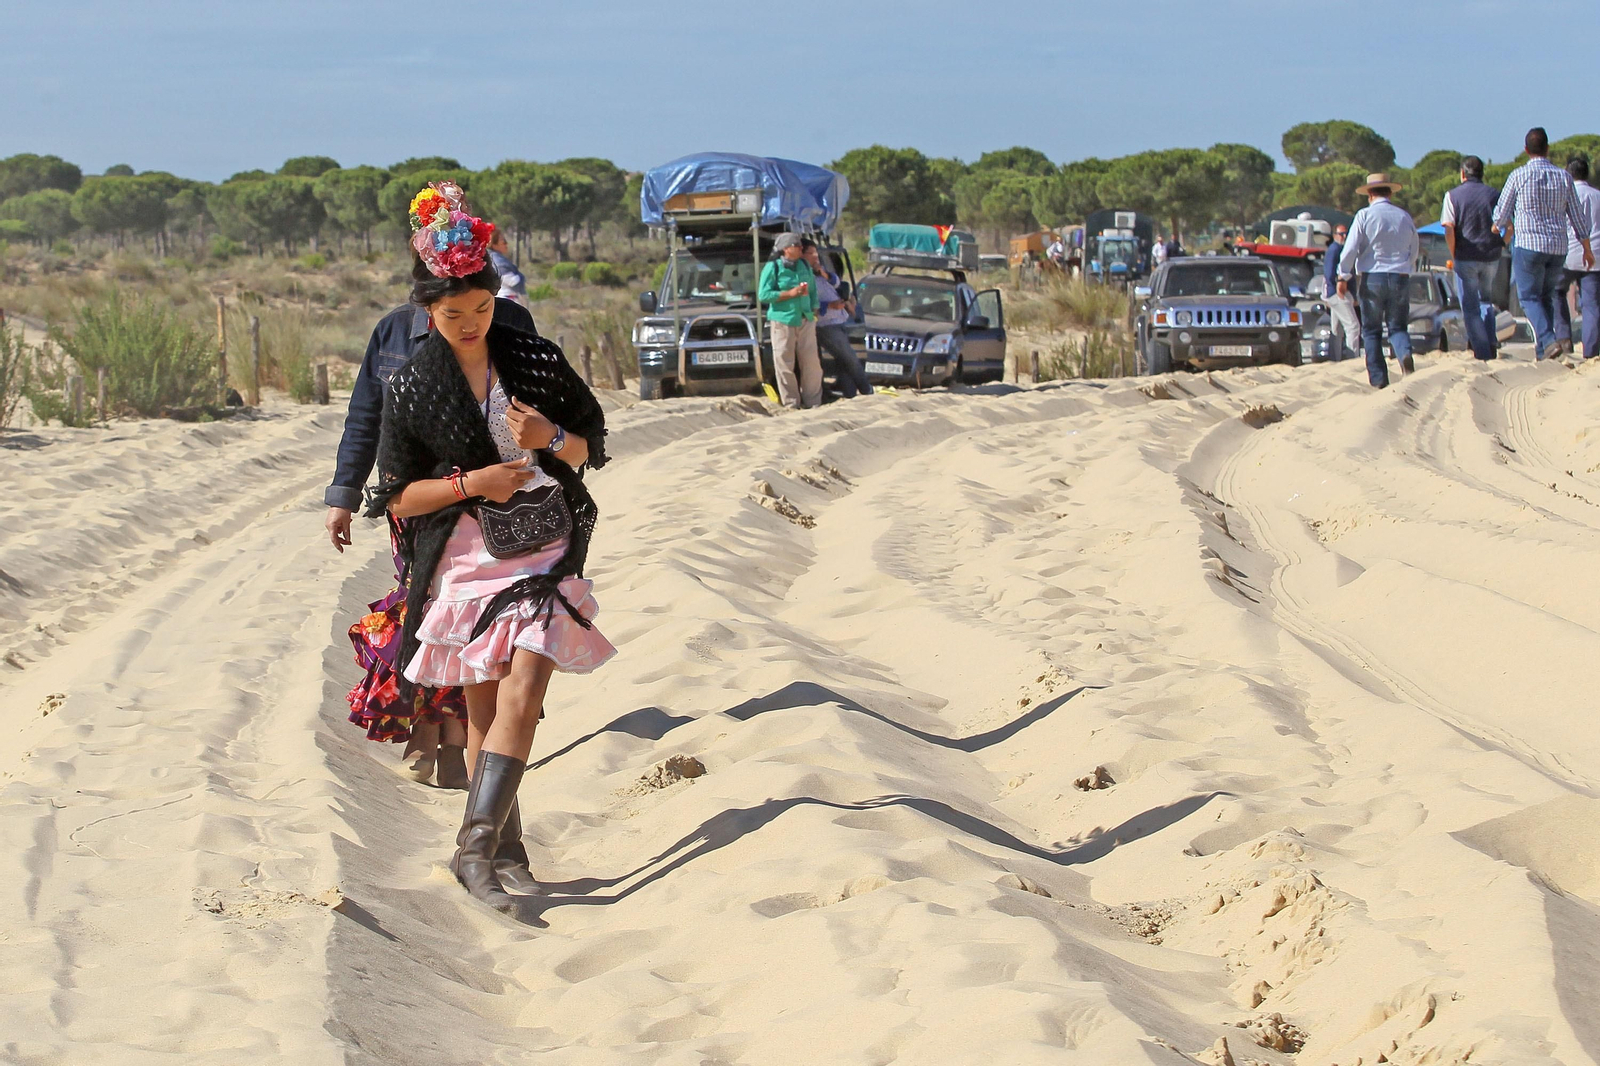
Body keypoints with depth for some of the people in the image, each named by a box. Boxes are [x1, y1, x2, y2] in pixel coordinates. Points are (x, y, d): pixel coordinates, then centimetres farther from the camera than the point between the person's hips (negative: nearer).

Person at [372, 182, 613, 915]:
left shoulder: (535, 360, 3)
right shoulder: (412, 387, -1)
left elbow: (593, 447, 11)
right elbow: (398, 496, 1)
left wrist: (551, 438, -11)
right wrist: (471, 483, -14)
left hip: (544, 554, 0)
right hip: (462, 559, 0)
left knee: (522, 696, -15)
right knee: (483, 711, 3)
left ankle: (476, 847, -17)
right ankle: (503, 850, 14)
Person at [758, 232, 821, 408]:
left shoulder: (804, 266, 14)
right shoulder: (772, 267, -4)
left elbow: (813, 290, 23)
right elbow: (763, 294, -10)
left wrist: (814, 310, 9)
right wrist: (790, 293, -14)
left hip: (805, 321, 5)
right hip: (783, 320, -5)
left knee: (811, 363, 2)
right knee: (785, 365, -3)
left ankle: (813, 402, 12)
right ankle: (791, 404, 4)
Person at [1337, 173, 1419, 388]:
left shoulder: (1365, 215, -3)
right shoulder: (1405, 217, 9)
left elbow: (1351, 249, -8)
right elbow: (1413, 252, 17)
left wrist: (1343, 276, 1)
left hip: (1372, 278, -3)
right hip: (1400, 277, 3)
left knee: (1371, 331, 7)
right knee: (1397, 326, 7)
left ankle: (1378, 378, 3)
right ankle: (1405, 354, -26)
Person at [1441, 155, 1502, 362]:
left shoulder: (1453, 195, -3)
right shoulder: (1494, 195, 5)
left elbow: (1449, 229, -12)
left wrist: (1453, 256, -3)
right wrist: (1500, 246, 14)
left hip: (1466, 257, -3)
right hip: (1491, 257, 3)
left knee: (1470, 306, 4)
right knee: (1486, 299, 23)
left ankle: (1482, 351, 1)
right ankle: (1490, 341, 10)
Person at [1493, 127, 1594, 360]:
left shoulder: (1519, 175, -4)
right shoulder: (1563, 177, 5)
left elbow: (1500, 215, 3)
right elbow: (1577, 217, 9)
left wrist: (1508, 227, 26)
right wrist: (1586, 248, 20)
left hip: (1528, 244, -4)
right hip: (1558, 247, 4)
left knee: (1529, 297, 0)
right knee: (1547, 297, 16)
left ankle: (1548, 339, -22)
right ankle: (1542, 350, 12)